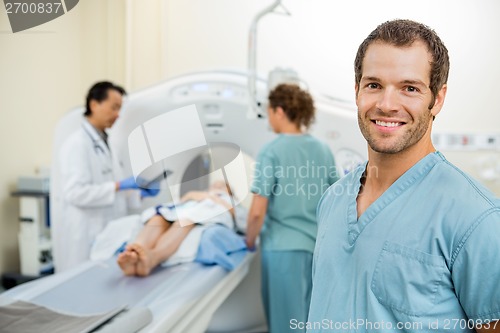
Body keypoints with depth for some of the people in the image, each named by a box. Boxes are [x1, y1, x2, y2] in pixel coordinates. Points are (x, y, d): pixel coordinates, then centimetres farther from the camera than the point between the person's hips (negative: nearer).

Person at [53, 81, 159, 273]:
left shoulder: (103, 144, 16)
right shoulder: (77, 144, -11)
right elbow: (76, 193, -21)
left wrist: (140, 193, 4)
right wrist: (120, 186, -22)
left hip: (106, 236, 8)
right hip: (85, 239, -8)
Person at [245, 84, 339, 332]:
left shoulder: (272, 151, -12)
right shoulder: (323, 149, 3)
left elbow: (257, 212, -14)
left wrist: (250, 241, 2)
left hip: (283, 247, -5)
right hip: (318, 245, 5)